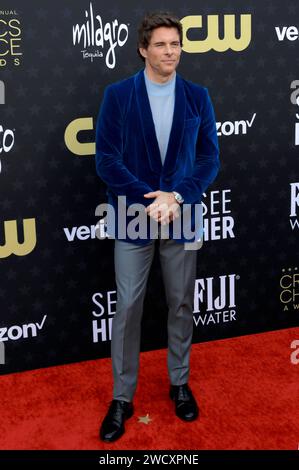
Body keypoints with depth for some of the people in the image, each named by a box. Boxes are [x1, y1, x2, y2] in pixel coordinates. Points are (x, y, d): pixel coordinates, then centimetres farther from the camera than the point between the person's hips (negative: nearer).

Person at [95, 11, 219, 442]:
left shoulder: (197, 96, 3)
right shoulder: (117, 94, -3)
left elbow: (210, 157, 1)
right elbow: (106, 159, -7)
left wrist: (176, 197, -14)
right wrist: (150, 200, -16)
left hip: (182, 216, 2)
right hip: (133, 217, -2)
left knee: (181, 305, 12)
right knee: (127, 308, 3)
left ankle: (179, 383, 31)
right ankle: (122, 397, 17)